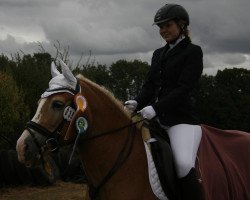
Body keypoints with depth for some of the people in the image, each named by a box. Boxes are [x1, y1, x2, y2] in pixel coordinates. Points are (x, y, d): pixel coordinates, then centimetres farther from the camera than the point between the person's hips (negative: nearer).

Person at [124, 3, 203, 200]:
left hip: (181, 118, -8)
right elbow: (149, 86, 14)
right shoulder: (158, 54, 18)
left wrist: (155, 108, -23)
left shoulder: (193, 52, -3)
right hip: (155, 118, 8)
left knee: (184, 165, -29)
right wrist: (136, 103, -8)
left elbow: (183, 89, -13)